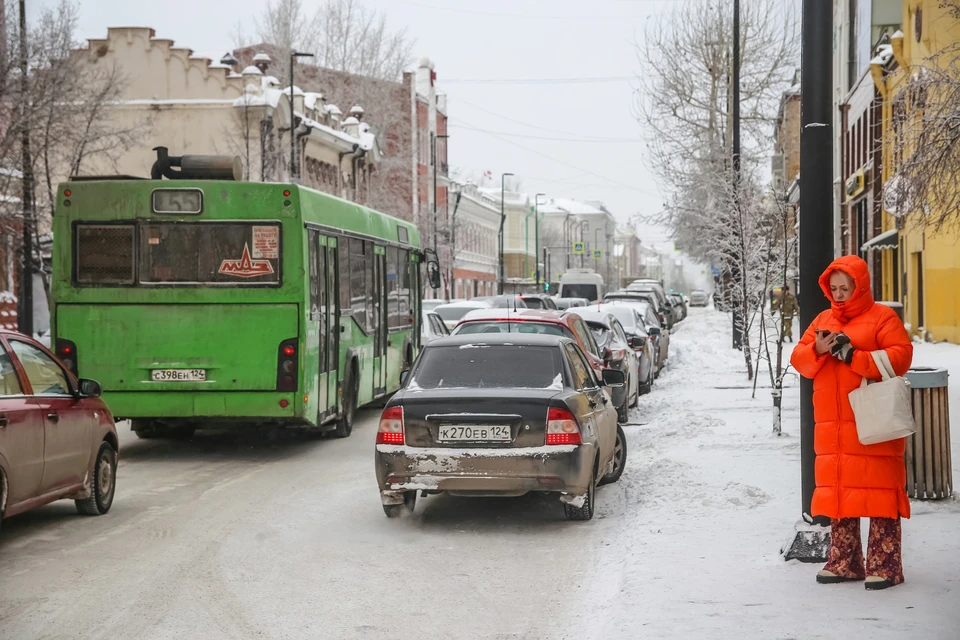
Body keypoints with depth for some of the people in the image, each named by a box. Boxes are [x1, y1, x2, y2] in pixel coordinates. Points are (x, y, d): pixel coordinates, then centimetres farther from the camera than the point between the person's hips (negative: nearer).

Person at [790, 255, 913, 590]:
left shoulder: (882, 317, 0)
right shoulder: (823, 321, 18)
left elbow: (901, 357, -11)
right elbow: (799, 359, 13)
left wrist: (854, 355, -18)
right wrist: (817, 350, -9)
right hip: (831, 427, 6)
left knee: (879, 493, -6)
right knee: (838, 494, 8)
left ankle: (885, 565, -2)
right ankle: (844, 562, 17)